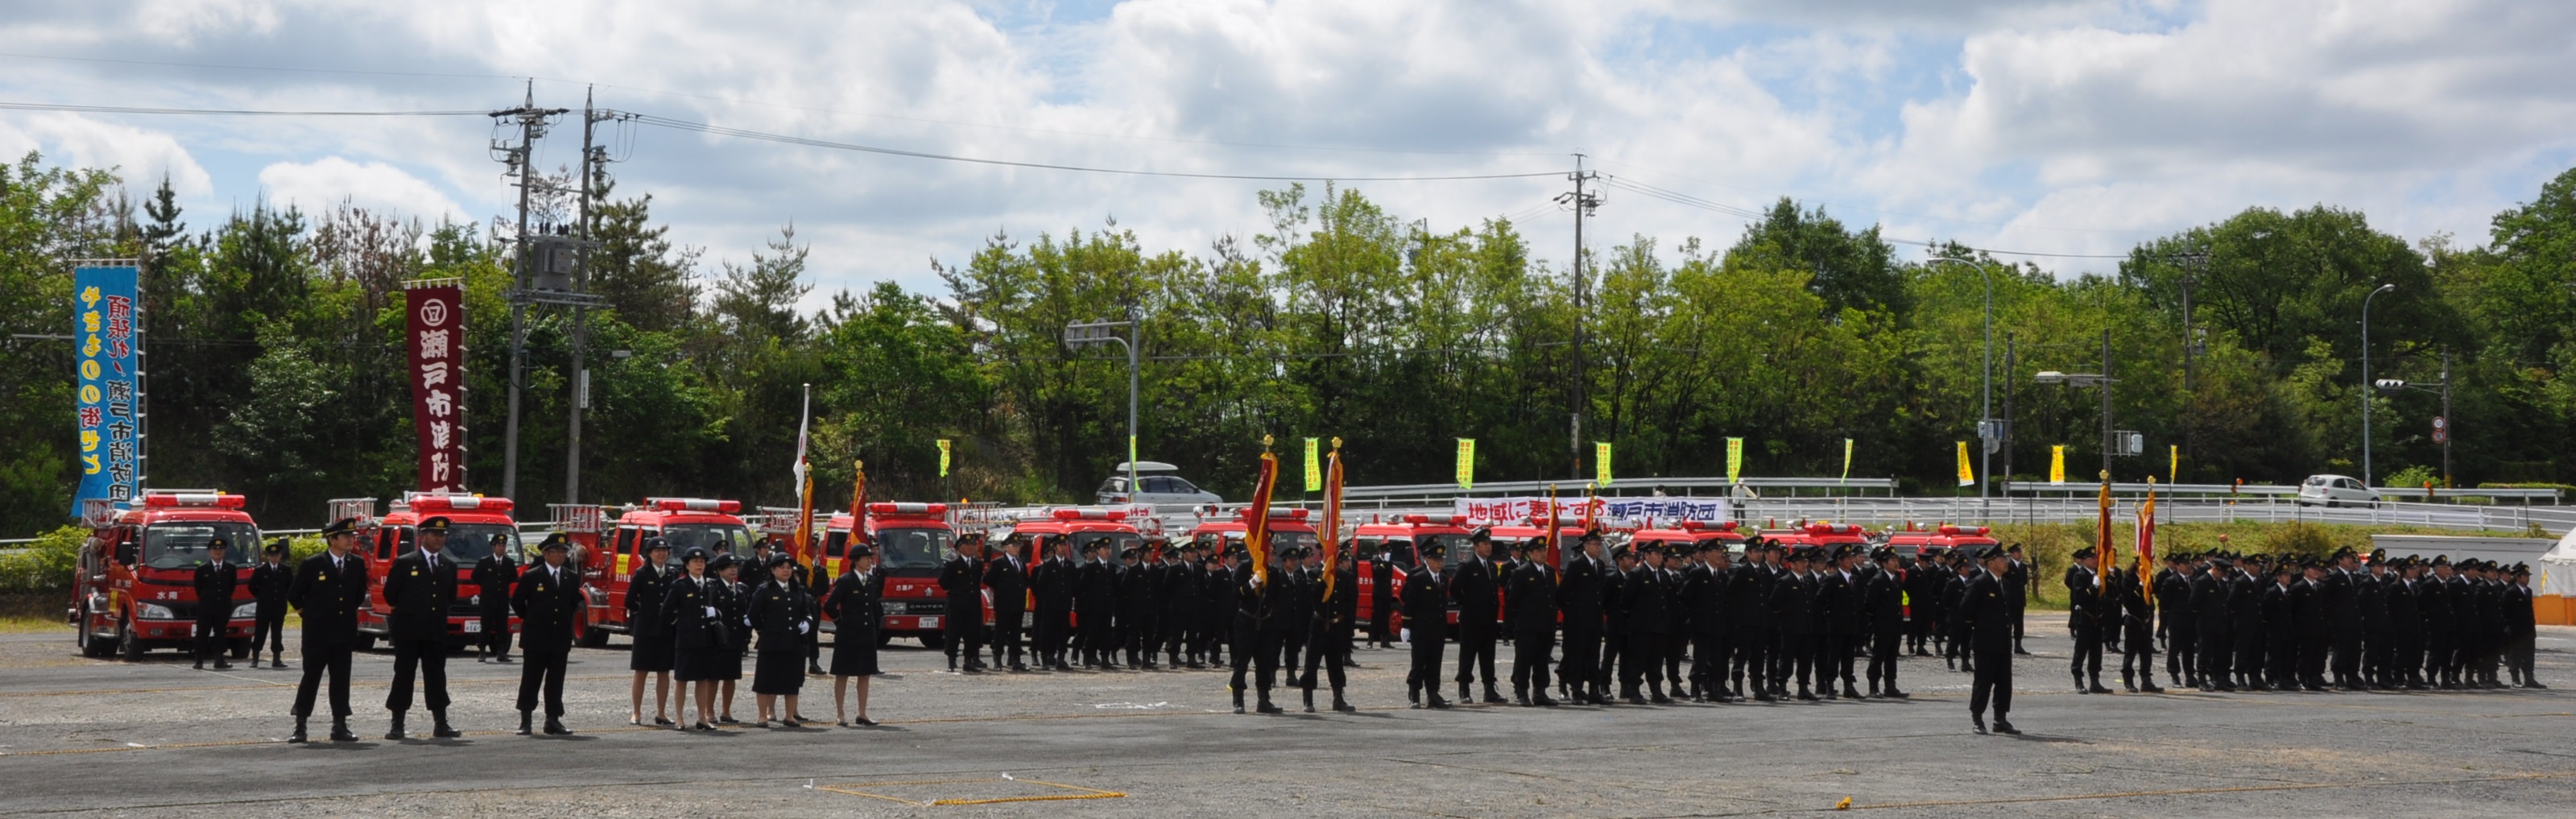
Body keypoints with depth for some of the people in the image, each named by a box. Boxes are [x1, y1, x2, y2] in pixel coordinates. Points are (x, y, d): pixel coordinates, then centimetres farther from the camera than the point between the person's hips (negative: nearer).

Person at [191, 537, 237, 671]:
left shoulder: (230, 568, 6)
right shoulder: (202, 569, 0)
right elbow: (197, 586, 9)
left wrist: (225, 598, 11)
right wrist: (205, 599, 8)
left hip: (223, 608, 2)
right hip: (206, 608, -2)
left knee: (220, 634, 6)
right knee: (202, 635, -3)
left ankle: (219, 661, 9)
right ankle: (199, 661, -2)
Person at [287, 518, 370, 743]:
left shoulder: (357, 564, 6)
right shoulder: (312, 565, -6)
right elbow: (294, 595, 2)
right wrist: (309, 615, 6)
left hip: (344, 633, 4)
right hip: (317, 634, -4)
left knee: (341, 680, 5)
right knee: (311, 678, -1)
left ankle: (340, 727, 8)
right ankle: (300, 726, 3)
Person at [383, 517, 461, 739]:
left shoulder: (449, 566, 10)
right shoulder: (404, 563, -3)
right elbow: (390, 594, 3)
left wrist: (439, 613, 13)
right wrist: (406, 612, 12)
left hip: (436, 632, 3)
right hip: (408, 631, -3)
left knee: (436, 677, 3)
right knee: (403, 677, -1)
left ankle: (441, 725, 4)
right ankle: (397, 725, 2)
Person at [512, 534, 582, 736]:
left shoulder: (572, 577, 7)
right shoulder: (531, 577, -4)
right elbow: (517, 601, 6)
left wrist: (568, 620, 12)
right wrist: (530, 620, 8)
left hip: (561, 638, 3)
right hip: (536, 637, -3)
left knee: (556, 681, 5)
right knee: (531, 680, 0)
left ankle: (553, 720, 9)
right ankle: (525, 720, 5)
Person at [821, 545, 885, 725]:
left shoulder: (872, 581, 8)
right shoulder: (845, 581, -11)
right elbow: (829, 605, -11)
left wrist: (876, 622, 9)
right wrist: (841, 621, -5)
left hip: (867, 634, 6)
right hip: (848, 635, -6)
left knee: (865, 674, 8)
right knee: (843, 674, 1)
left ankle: (862, 714, 14)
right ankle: (840, 715, 5)